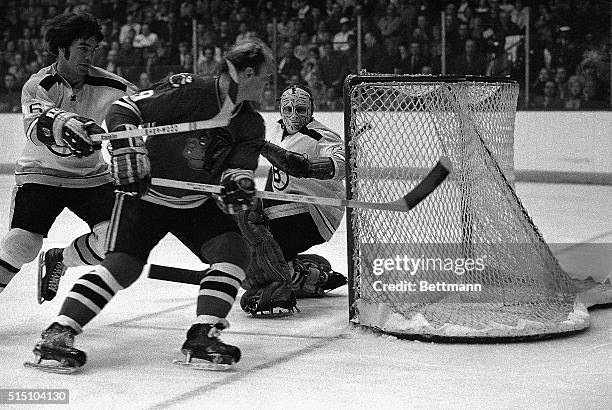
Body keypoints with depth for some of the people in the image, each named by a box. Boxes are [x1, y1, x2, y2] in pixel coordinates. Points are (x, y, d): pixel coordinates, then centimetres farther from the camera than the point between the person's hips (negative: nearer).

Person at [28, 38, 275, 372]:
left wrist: (237, 185, -30)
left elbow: (238, 170, -7)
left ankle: (202, 338, -13)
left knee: (233, 252, -15)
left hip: (198, 203, 6)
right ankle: (56, 336, -16)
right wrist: (127, 149, -35)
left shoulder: (251, 125, -1)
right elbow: (125, 110, -20)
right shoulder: (189, 90, -20)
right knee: (122, 264, -19)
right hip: (145, 194, -6)